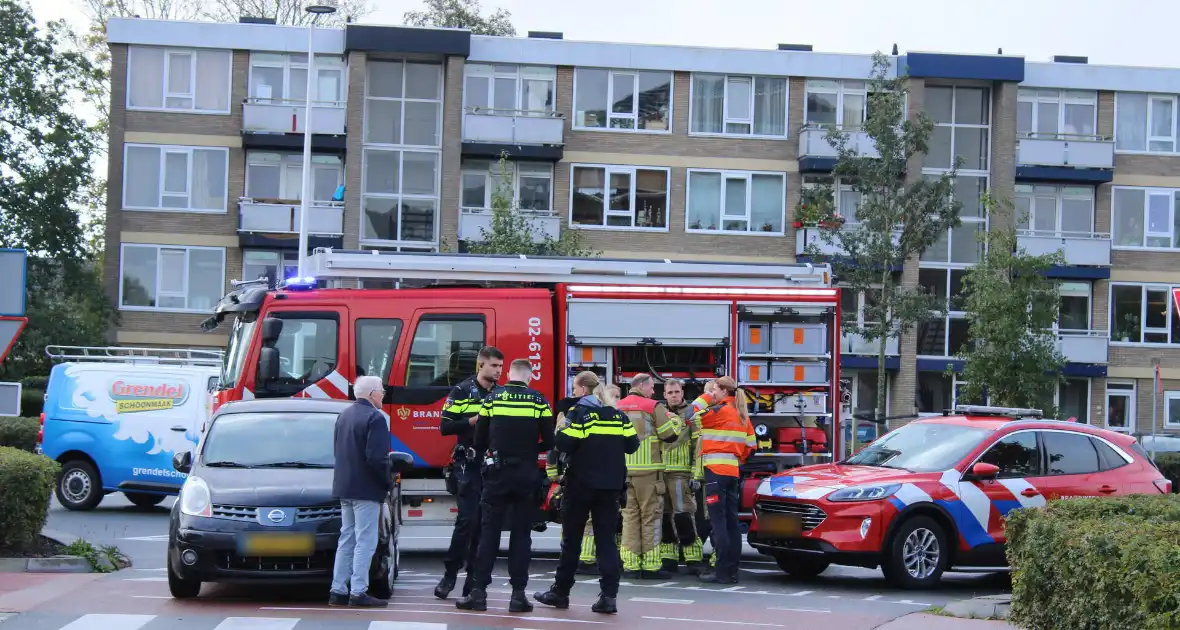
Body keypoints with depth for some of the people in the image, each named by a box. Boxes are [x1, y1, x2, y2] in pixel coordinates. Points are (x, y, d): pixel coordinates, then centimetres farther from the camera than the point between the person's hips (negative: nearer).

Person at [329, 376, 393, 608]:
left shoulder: (344, 415, 14)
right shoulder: (375, 417, -15)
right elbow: (376, 457, -22)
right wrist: (389, 482, -9)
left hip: (344, 486, 9)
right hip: (366, 489, -9)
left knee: (347, 539, 14)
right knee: (365, 541, -6)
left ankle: (338, 591, 13)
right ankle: (358, 593, -8)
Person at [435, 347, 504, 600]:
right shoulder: (462, 392, -2)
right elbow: (445, 426, -7)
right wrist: (473, 420, -18)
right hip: (469, 465, -5)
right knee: (467, 519, -12)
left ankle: (474, 579, 10)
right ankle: (450, 573, -1)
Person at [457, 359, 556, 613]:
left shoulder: (493, 398, 2)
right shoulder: (539, 401, 0)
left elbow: (479, 439, 4)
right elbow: (548, 442, -1)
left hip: (497, 473, 0)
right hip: (526, 475, 0)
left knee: (488, 532, 4)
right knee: (521, 534, 5)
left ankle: (479, 592, 1)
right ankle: (518, 595, 4)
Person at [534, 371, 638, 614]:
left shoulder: (579, 412, -7)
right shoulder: (617, 414, 8)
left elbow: (564, 444, -15)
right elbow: (632, 444, 7)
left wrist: (561, 428, 4)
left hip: (582, 483, -4)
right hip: (611, 484, 4)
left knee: (571, 538, 7)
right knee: (607, 539, 3)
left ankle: (560, 592, 16)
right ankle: (609, 596, -6)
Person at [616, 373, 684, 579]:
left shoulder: (618, 408, 12)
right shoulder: (653, 407, -5)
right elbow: (670, 435, -4)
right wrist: (676, 419, 13)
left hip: (624, 470, 5)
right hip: (647, 471, -5)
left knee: (630, 516, 7)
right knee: (650, 517, 0)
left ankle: (630, 565, 4)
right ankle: (650, 566, -2)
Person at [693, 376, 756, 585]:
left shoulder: (719, 410, -11)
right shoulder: (741, 414, 14)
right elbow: (750, 444, 18)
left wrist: (705, 399, 6)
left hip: (716, 470, -8)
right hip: (733, 471, 8)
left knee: (718, 520, -9)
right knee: (731, 520, 9)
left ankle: (722, 571, -12)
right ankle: (732, 569, 11)